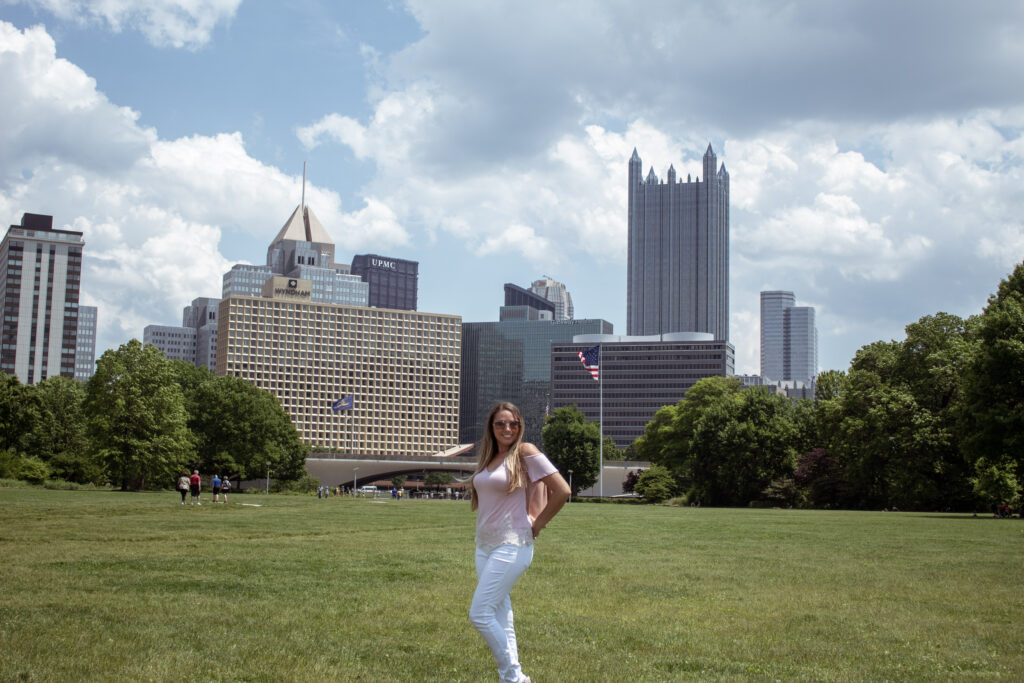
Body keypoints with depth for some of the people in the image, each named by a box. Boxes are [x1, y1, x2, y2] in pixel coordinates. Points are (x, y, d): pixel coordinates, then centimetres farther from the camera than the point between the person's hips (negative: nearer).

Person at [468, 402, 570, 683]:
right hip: (484, 545, 8)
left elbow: (562, 491, -13)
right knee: (500, 617, 9)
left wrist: (538, 524, -6)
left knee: (480, 614, -12)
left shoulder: (525, 453, -10)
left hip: (512, 546, -7)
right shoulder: (488, 458, 11)